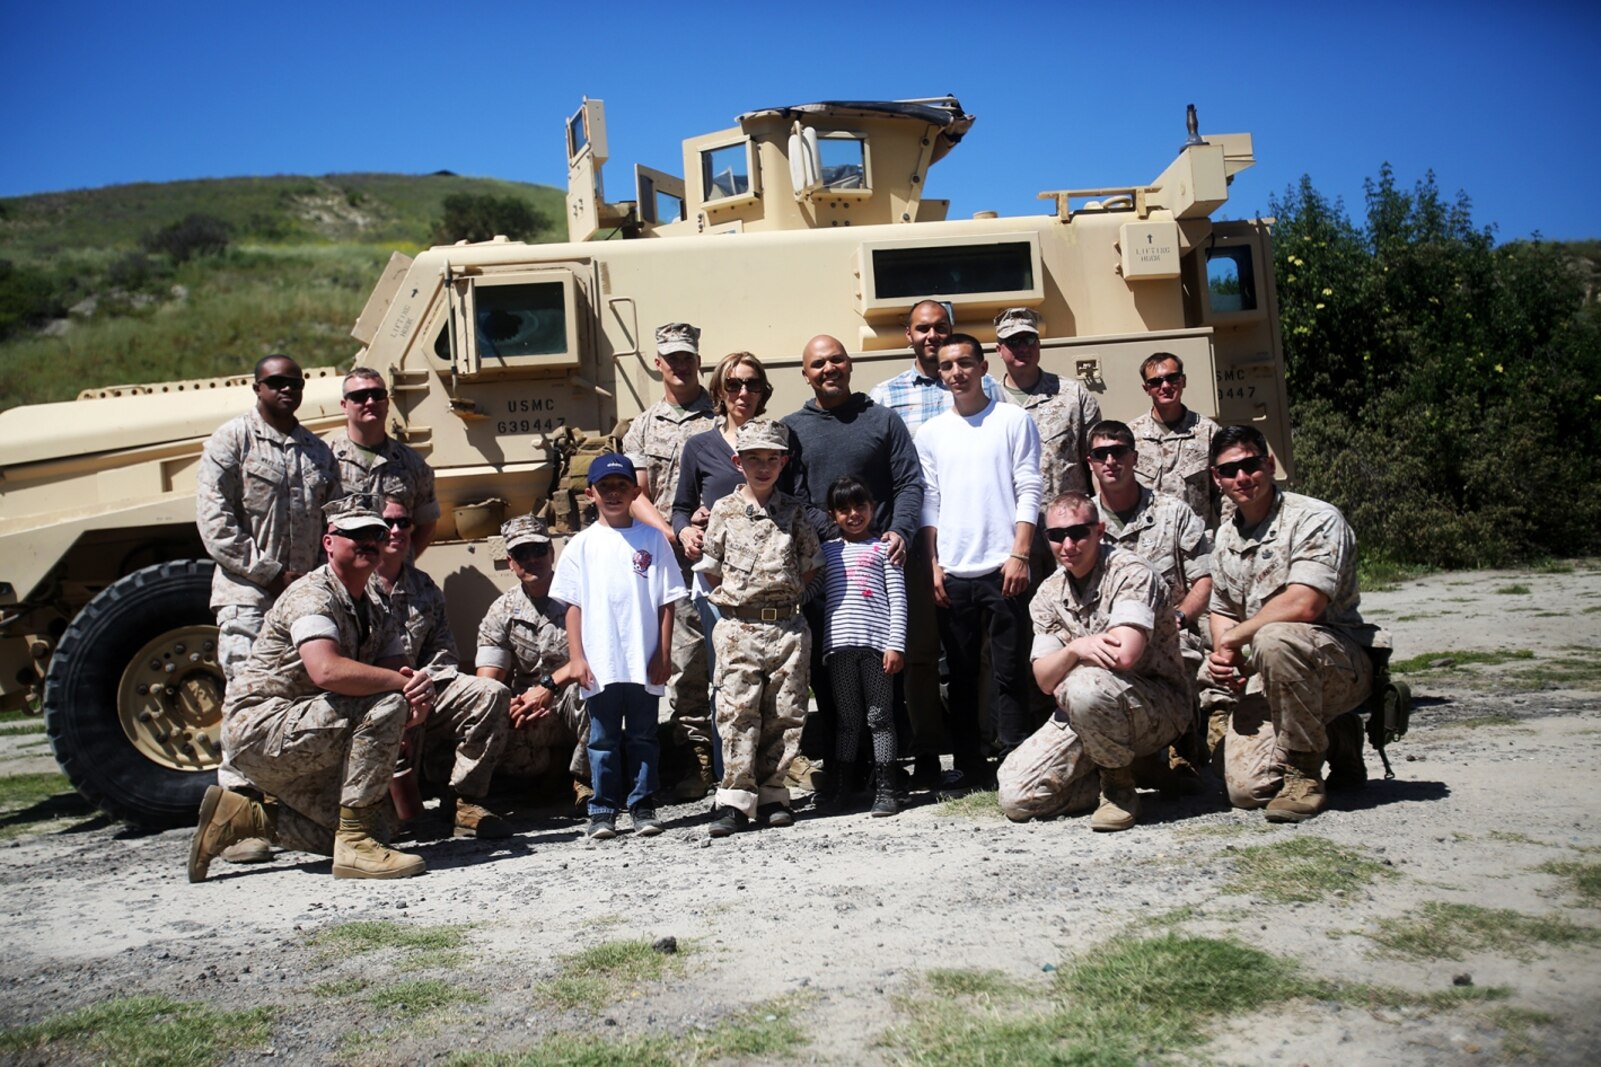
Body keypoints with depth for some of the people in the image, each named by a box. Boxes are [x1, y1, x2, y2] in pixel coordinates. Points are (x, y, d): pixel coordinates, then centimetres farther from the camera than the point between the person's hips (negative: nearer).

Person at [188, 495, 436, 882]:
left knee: (372, 828, 5)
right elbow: (326, 670, -34)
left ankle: (243, 814, 15)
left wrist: (417, 699, -23)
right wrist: (406, 684, -28)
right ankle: (355, 843, -21)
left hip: (297, 741, 9)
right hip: (260, 728, -9)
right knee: (386, 705, -26)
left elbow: (396, 671, 1)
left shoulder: (377, 609, 11)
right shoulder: (312, 595, -16)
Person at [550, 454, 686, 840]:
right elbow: (572, 605, 4)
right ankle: (602, 809, 16)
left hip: (644, 662, 0)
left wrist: (664, 654, -1)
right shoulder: (582, 544, 4)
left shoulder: (652, 539, 3)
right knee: (603, 738, 7)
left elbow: (667, 601, 3)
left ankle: (642, 805, 18)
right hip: (599, 663, 0)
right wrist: (576, 657, -2)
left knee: (643, 736, 8)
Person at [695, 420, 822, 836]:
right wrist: (732, 598, 3)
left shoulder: (794, 511, 7)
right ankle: (735, 800, -2)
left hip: (788, 625, 2)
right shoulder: (724, 510, 4)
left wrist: (787, 595, 4)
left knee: (784, 712, 4)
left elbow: (810, 564, 11)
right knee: (737, 711, -5)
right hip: (739, 626, -1)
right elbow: (710, 569, 9)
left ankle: (772, 795, 13)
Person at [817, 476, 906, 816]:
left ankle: (885, 789, 3)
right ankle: (839, 787, 12)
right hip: (839, 643, 3)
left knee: (880, 716, 0)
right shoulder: (827, 550, 16)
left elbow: (897, 599, 2)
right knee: (847, 719, 8)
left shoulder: (883, 547, 7)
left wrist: (895, 644, -7)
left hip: (876, 642, -3)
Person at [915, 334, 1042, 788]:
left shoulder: (1013, 420, 4)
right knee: (961, 674, 7)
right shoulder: (930, 432, 12)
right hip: (951, 574, 3)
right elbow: (928, 503, 11)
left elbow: (1028, 492, -1)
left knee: (1009, 672, -1)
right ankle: (971, 768, 15)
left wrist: (1019, 555, -10)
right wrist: (933, 565, 3)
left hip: (1002, 568, -3)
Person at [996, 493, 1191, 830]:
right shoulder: (1048, 595, 4)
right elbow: (1044, 680, -4)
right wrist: (1075, 649, -26)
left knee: (1085, 687, -39)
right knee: (1015, 796, -11)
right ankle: (1117, 770, 9)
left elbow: (1123, 655, -30)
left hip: (1159, 706, -6)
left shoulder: (1129, 572, -16)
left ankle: (1119, 784, -12)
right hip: (1083, 715, 6)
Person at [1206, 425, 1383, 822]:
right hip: (1268, 680, 6)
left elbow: (1303, 605, -26)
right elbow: (1222, 611, 20)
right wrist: (1223, 657, -3)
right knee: (1247, 789, -13)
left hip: (1343, 663, -6)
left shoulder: (1315, 518, -13)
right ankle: (1333, 740, 19)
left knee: (1274, 639, -40)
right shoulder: (1225, 538, 11)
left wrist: (1233, 639, -14)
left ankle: (1303, 772, -18)